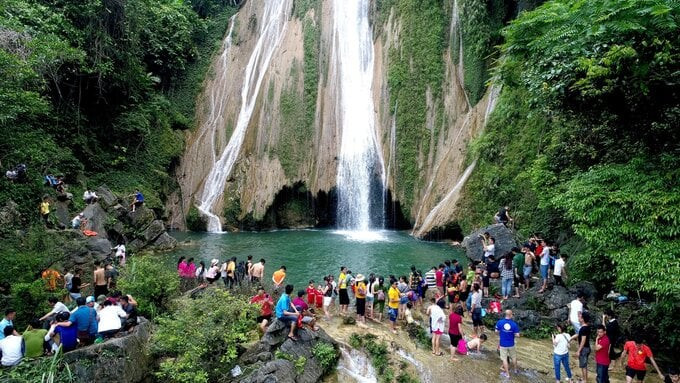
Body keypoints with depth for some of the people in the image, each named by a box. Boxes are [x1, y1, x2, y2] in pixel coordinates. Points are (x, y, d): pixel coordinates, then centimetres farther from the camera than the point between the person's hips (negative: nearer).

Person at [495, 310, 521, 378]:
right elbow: (517, 335, -14)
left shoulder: (499, 322, -15)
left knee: (504, 359, 10)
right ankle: (515, 370, 42)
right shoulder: (514, 324, -17)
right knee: (513, 357, 24)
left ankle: (507, 374, 18)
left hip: (503, 344, -1)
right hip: (511, 344, 1)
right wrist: (513, 335, 8)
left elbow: (496, 332, -6)